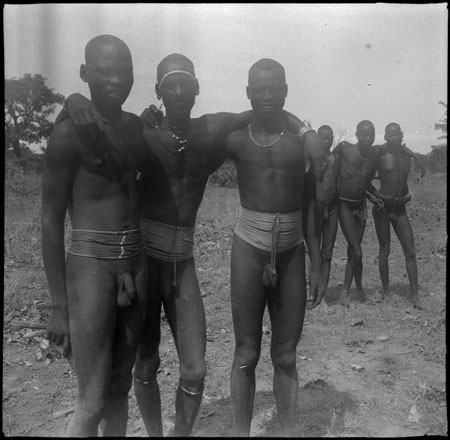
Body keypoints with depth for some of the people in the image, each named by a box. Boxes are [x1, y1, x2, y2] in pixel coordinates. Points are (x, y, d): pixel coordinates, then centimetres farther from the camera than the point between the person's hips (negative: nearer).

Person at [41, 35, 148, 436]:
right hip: (89, 266, -5)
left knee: (120, 388, 16)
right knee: (92, 403, 0)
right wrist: (59, 305, -10)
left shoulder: (138, 127, 7)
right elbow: (51, 221, -9)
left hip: (136, 265, 6)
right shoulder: (69, 134, -10)